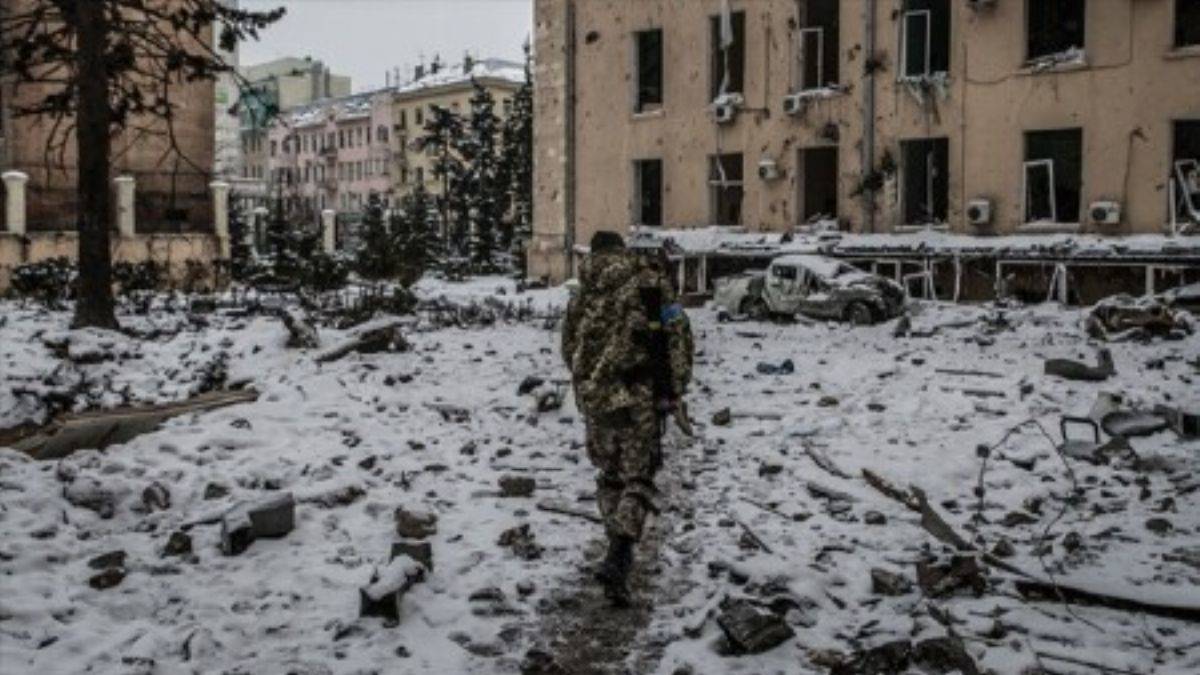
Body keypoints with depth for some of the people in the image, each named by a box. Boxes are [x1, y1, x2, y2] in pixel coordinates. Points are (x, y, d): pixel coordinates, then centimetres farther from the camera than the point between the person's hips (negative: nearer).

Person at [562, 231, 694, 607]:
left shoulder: (582, 294, 9)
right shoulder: (649, 281, -2)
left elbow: (569, 349, 17)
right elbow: (677, 335, -7)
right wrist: (675, 390, -1)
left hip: (594, 397, 3)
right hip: (639, 396, -3)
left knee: (610, 475, 19)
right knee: (638, 479, 2)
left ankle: (619, 553, 27)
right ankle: (618, 560, -14)